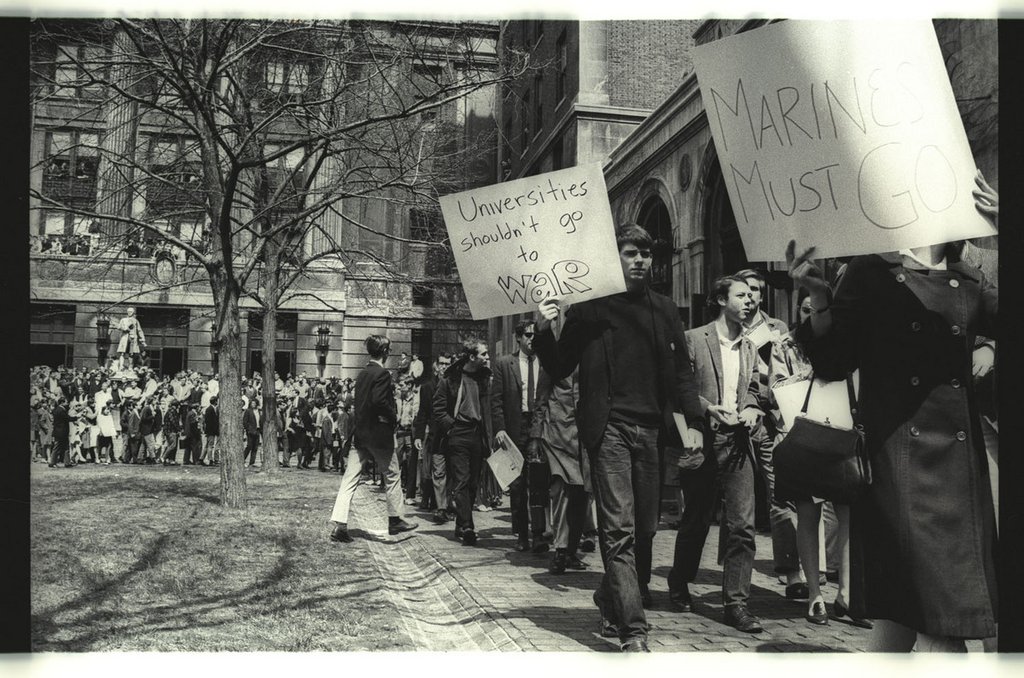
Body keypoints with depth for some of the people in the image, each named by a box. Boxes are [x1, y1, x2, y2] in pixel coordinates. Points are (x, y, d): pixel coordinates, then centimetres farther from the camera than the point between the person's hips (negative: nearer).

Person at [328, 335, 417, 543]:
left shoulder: (362, 374, 11)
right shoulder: (382, 374, -13)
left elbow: (361, 402, 13)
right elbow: (378, 401, -24)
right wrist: (393, 416, -10)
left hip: (359, 432, 7)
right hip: (378, 432, -7)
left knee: (350, 478, 3)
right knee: (392, 476, 10)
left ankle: (339, 524, -3)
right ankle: (395, 520, 20)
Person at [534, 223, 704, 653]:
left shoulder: (664, 310, 14)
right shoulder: (588, 307, 2)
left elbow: (681, 371, 14)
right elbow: (559, 370, 2)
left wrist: (693, 422, 2)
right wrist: (545, 331, -16)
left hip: (651, 429, 5)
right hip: (609, 427, -4)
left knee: (643, 530, 11)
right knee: (619, 530, -9)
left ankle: (610, 600, 34)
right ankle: (633, 633, -6)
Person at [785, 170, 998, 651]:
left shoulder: (968, 284, 14)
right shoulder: (871, 274, 2)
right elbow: (833, 363, -1)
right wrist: (819, 299, -16)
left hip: (959, 456, 5)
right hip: (896, 453, -4)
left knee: (901, 610, 9)